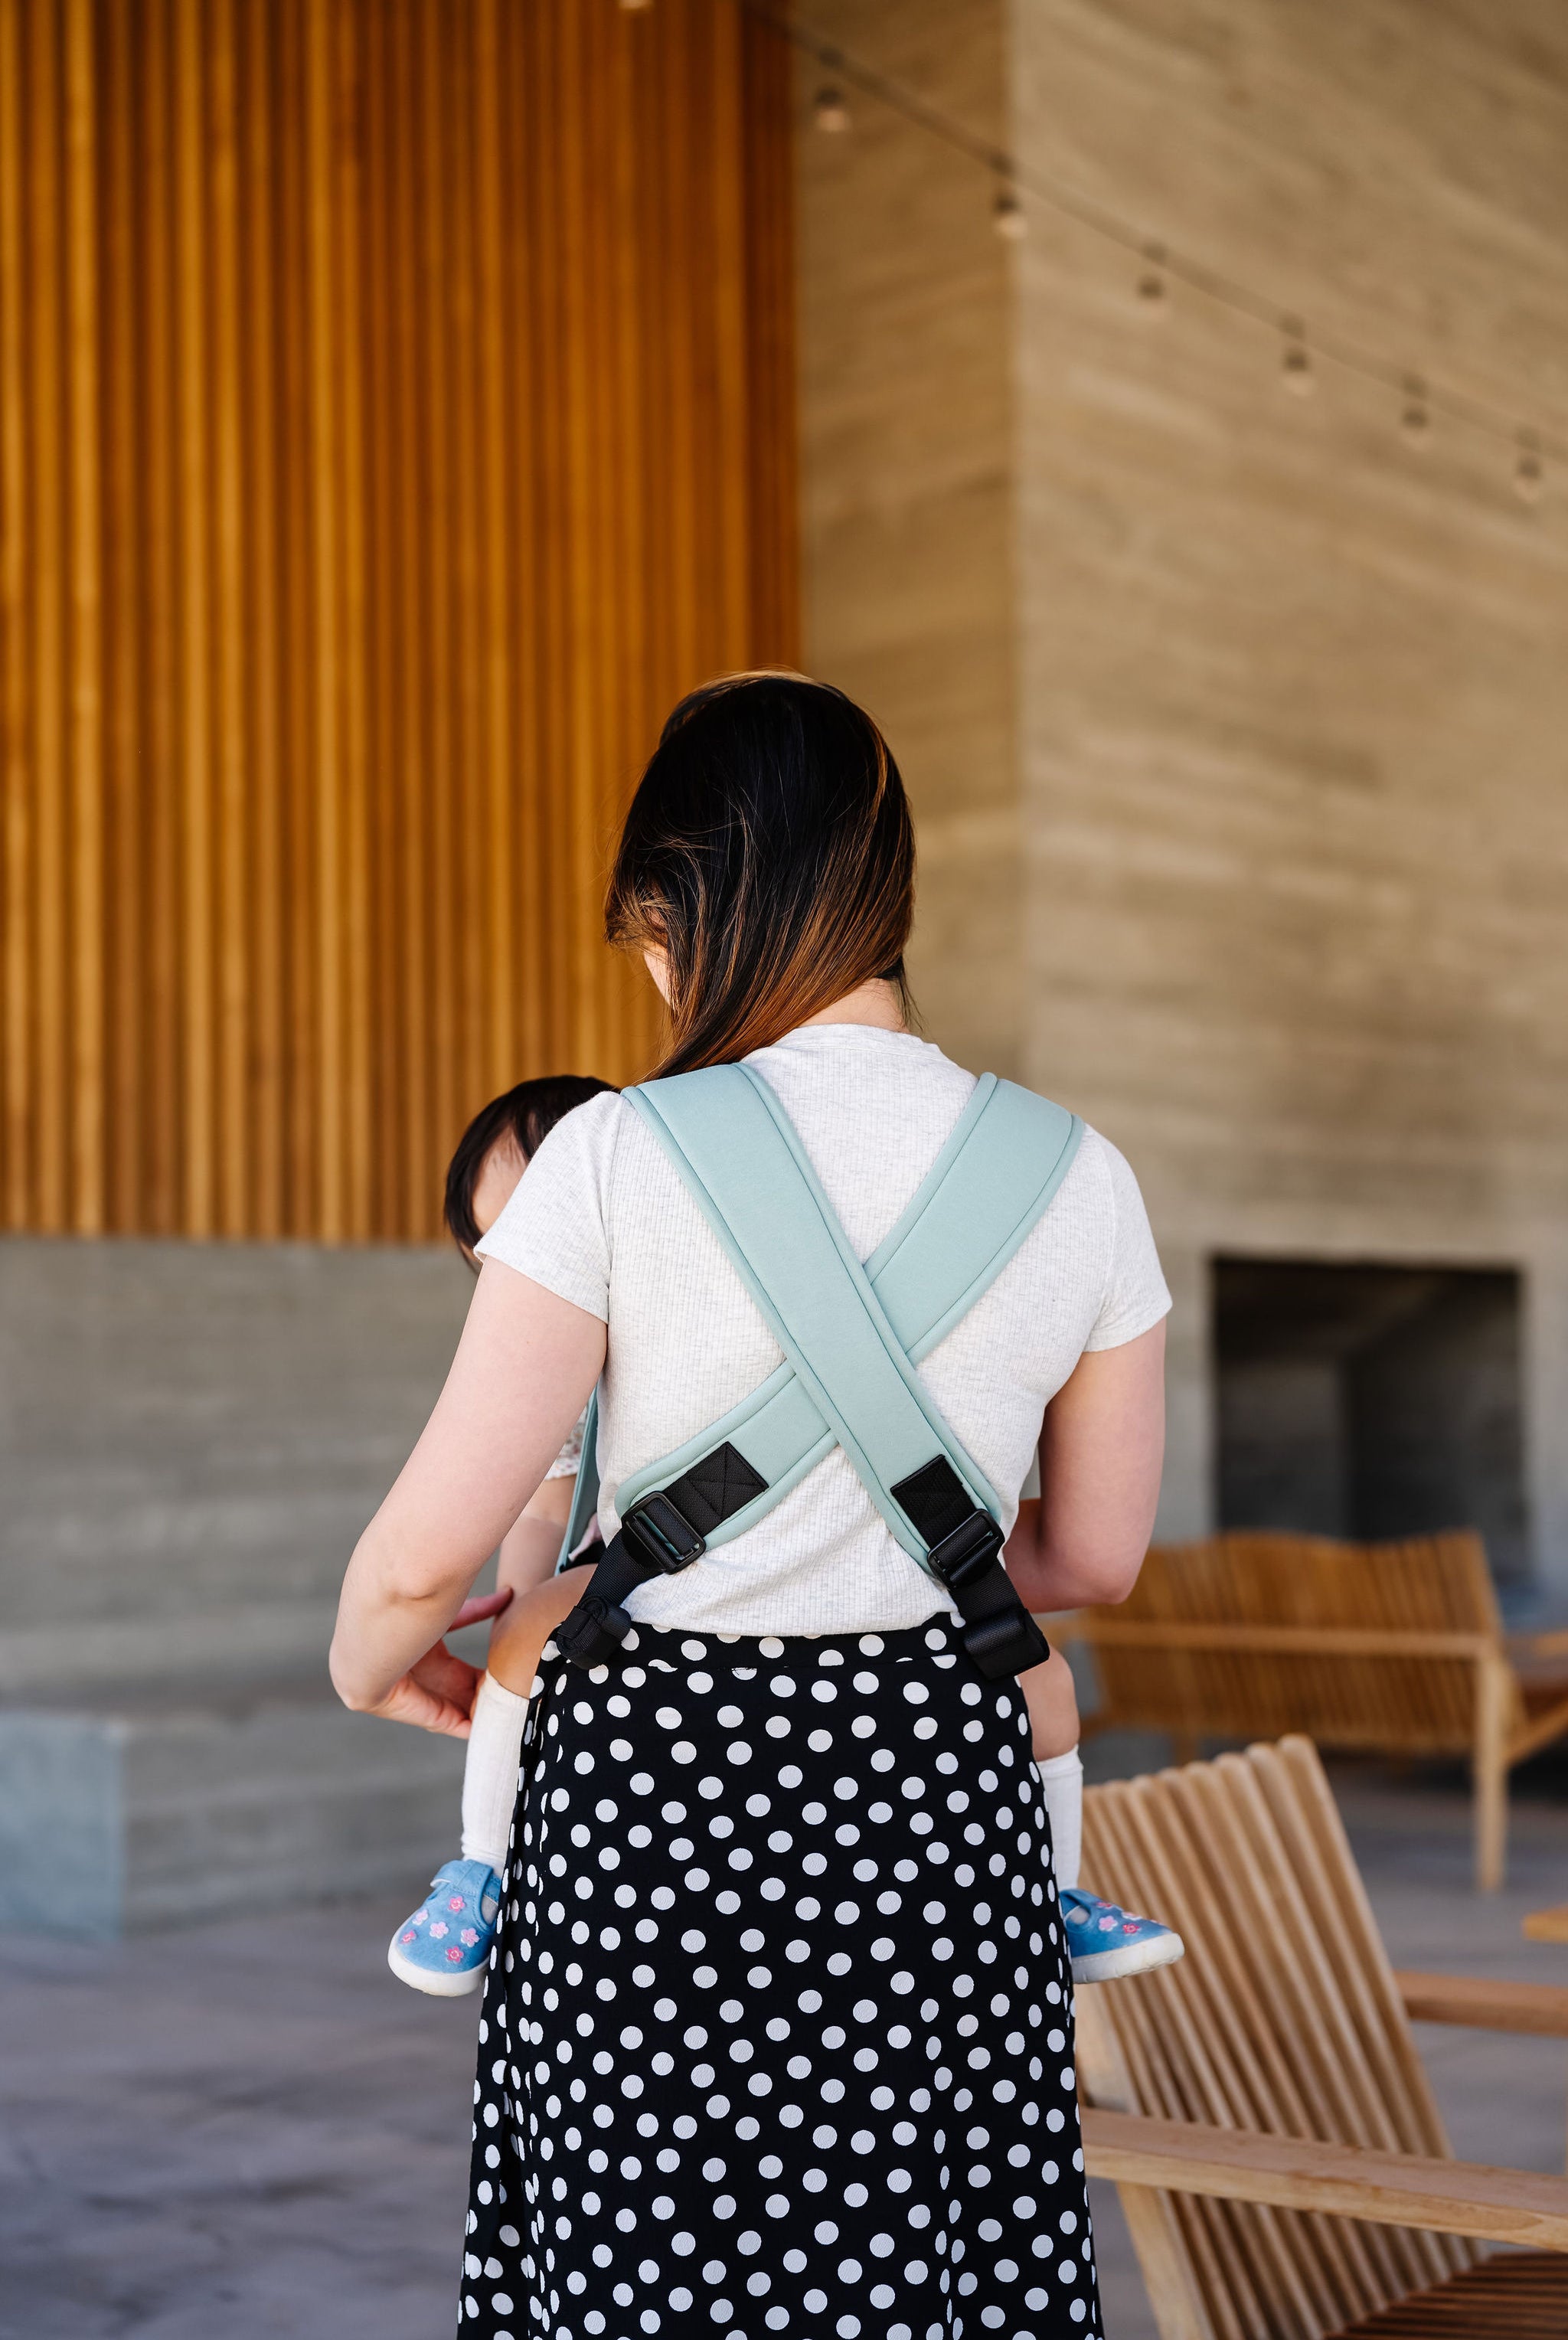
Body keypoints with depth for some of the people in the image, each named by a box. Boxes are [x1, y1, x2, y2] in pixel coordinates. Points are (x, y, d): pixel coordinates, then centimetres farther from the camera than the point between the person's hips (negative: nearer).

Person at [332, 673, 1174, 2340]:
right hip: (942, 1794, 3)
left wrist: (367, 1669, 11)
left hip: (655, 1786, -3)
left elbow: (428, 1553, -11)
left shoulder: (621, 1160, -13)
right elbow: (1092, 1557, 9)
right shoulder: (1080, 1186, -2)